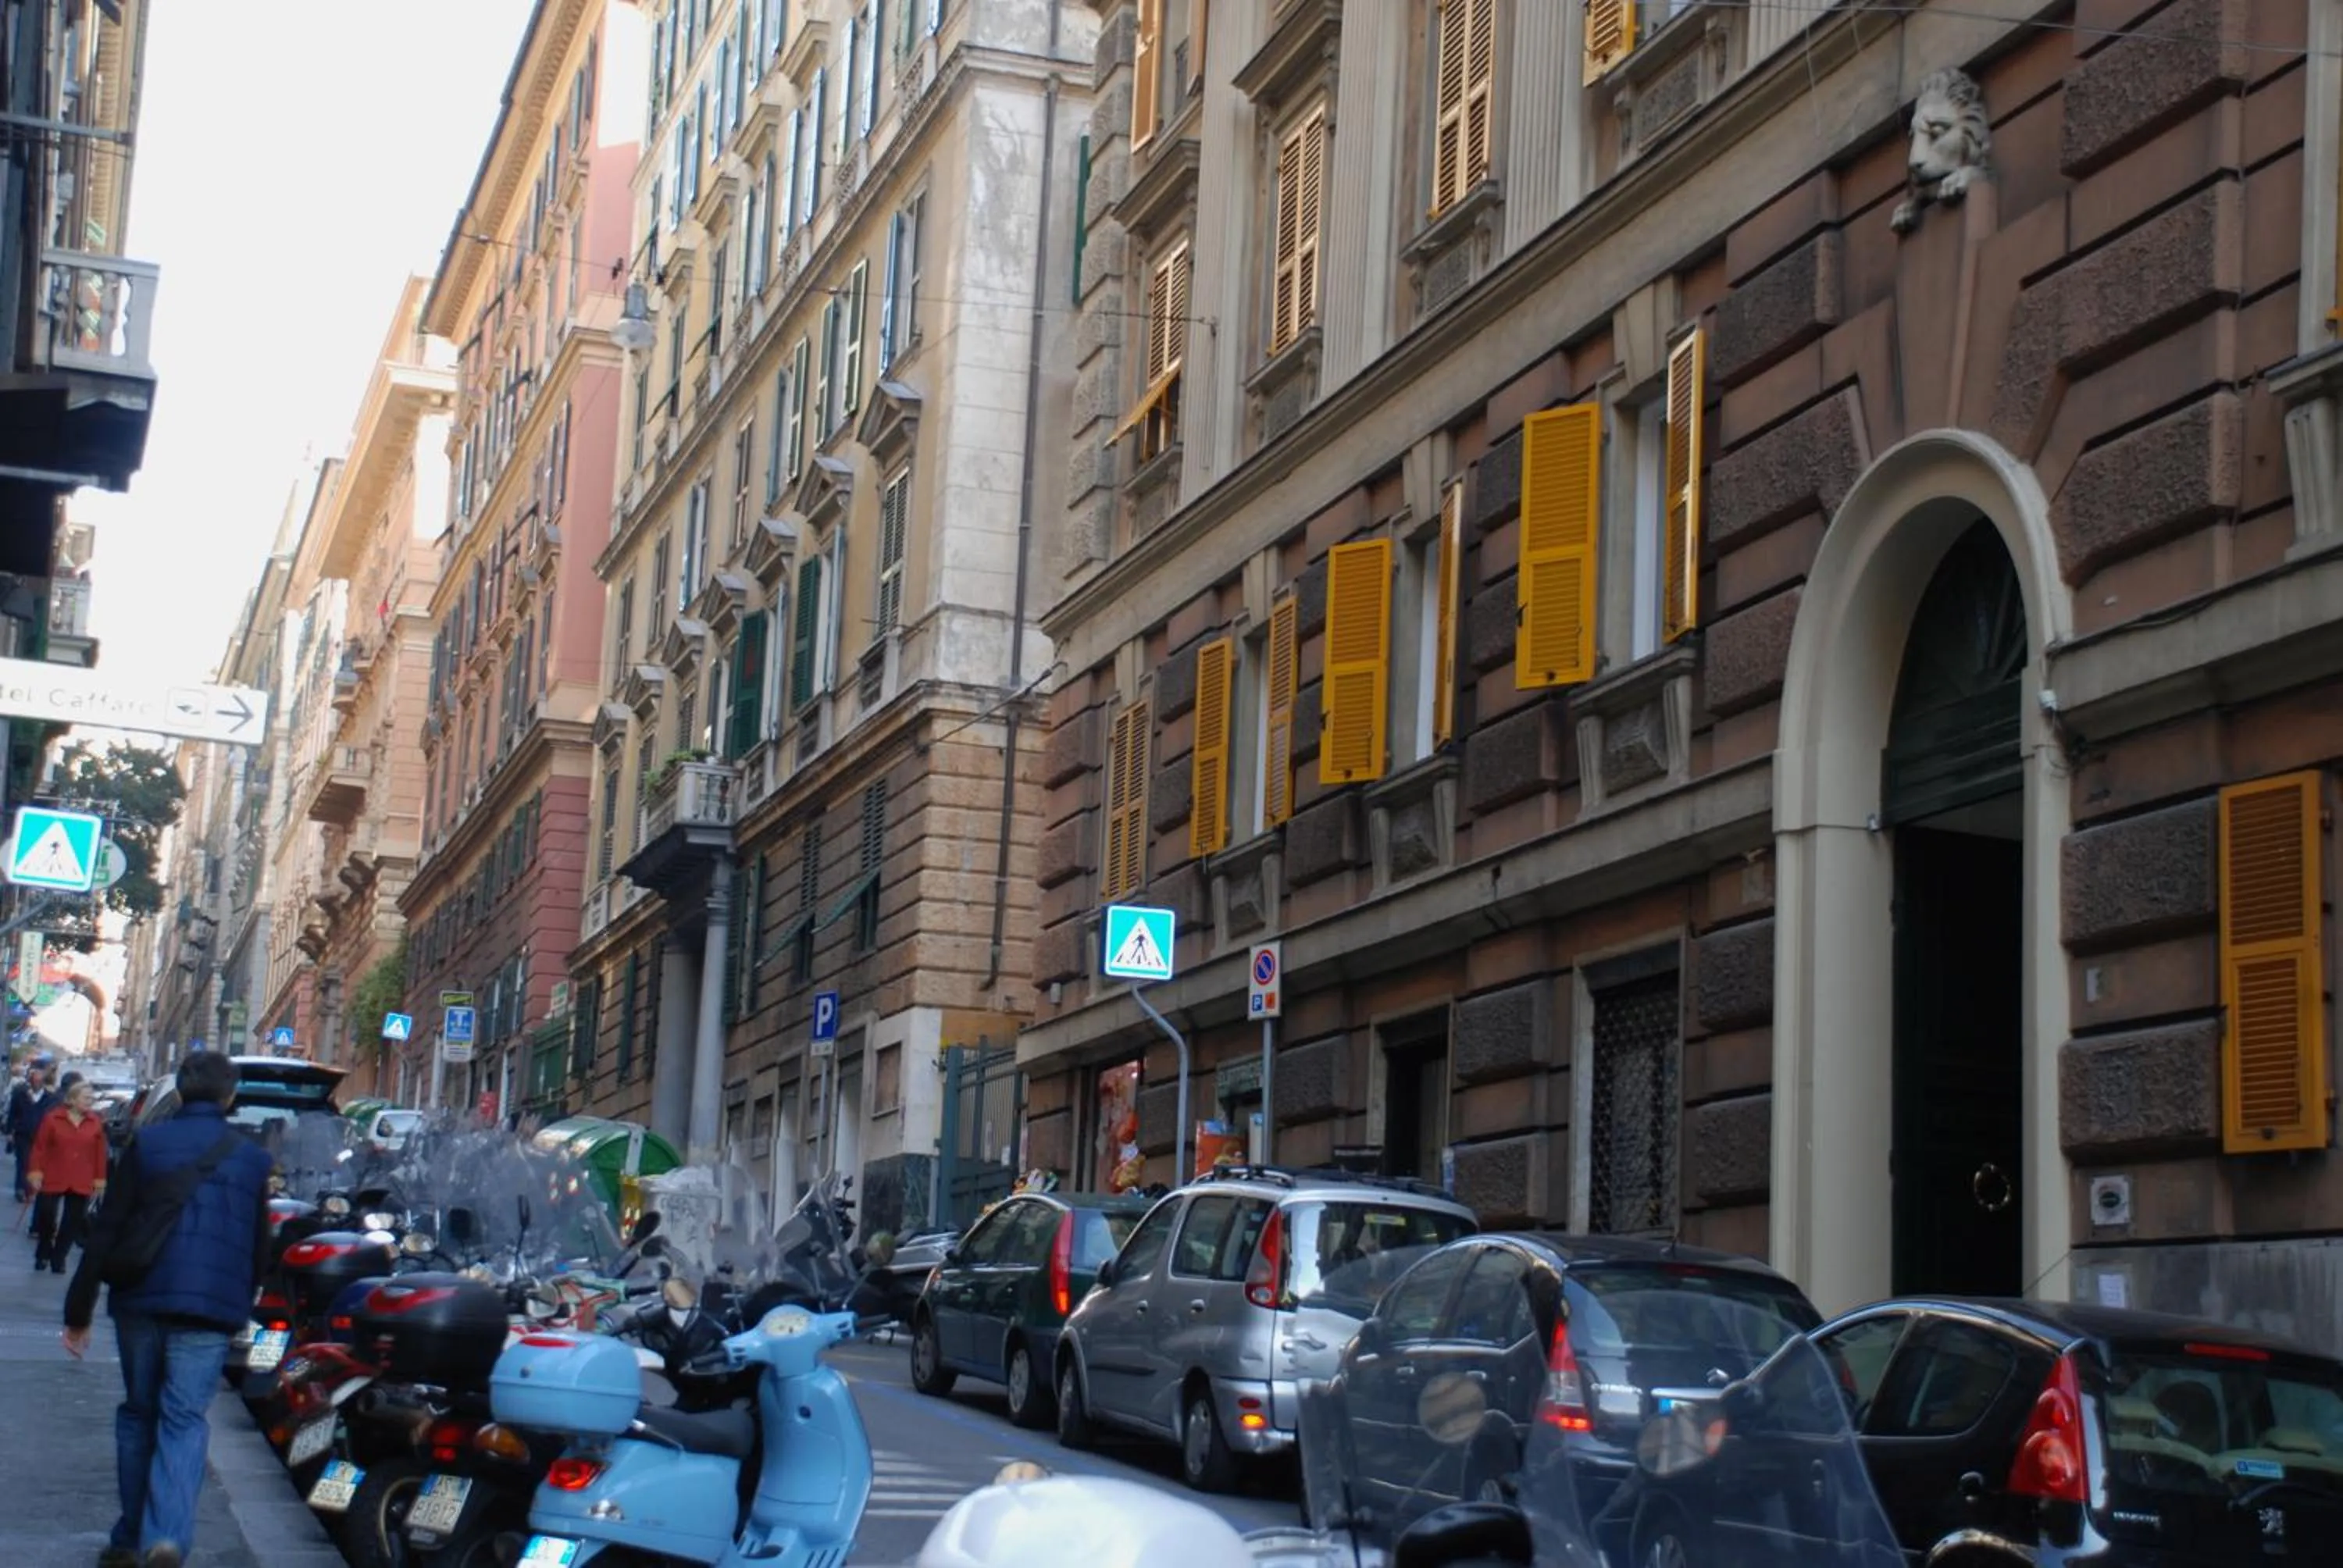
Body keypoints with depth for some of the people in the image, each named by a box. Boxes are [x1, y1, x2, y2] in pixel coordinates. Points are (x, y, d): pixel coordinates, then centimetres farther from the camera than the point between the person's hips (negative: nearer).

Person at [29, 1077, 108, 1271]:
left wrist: (100, 1179, 1)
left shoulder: (96, 1123, 0)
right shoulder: (53, 1118, -4)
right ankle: (42, 1255, 21)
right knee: (46, 1216, 1)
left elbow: (100, 1152, 3)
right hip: (53, 1179, -2)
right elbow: (40, 1147, -2)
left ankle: (59, 1257, 16)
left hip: (81, 1182, 2)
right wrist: (36, 1171, -9)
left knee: (73, 1221, 3)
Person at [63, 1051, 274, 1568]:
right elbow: (260, 1250, 11)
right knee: (184, 1420, -1)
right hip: (210, 1311, -1)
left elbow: (106, 1231, 0)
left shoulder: (147, 1145, 1)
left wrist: (79, 1309, 4)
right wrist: (241, 1305, 25)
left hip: (141, 1302, 1)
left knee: (138, 1413, 16)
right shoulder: (253, 1159, 5)